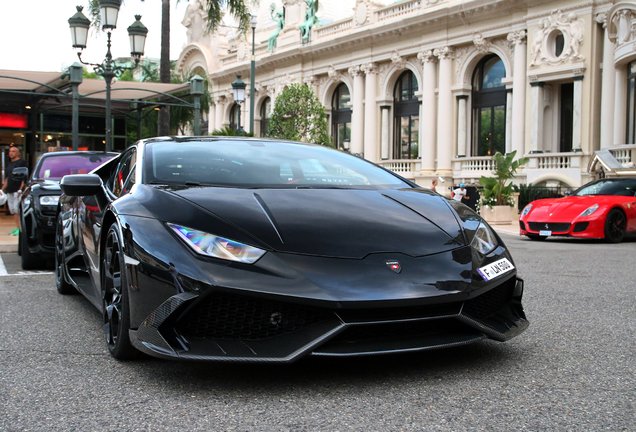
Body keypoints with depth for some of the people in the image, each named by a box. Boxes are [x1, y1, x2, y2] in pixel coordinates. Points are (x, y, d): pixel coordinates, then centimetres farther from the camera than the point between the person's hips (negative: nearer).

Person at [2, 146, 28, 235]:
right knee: (13, 211, 6)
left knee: (18, 210, -11)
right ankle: (17, 228, 9)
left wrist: (20, 190, -17)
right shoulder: (9, 164, 20)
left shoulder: (22, 162, -2)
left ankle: (20, 229, -8)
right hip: (9, 191, 7)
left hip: (18, 191, -7)